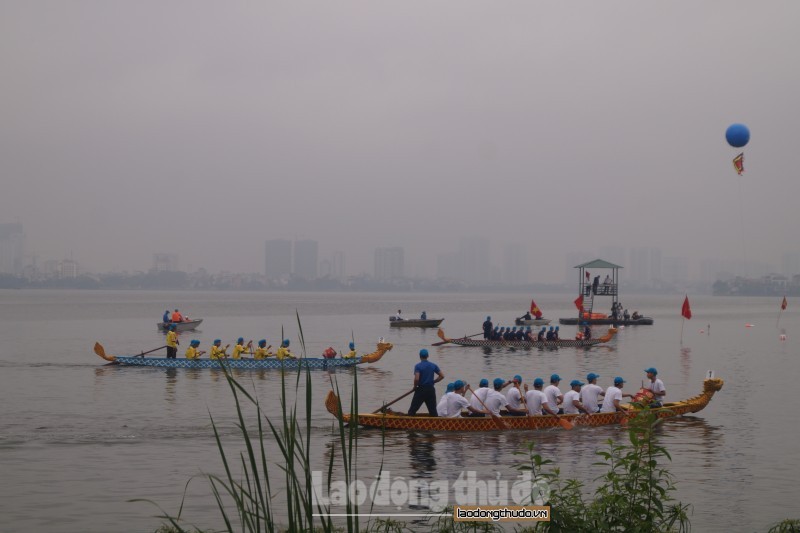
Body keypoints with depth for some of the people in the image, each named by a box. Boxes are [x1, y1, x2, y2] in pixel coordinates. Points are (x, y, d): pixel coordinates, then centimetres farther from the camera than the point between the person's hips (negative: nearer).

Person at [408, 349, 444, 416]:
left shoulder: (418, 366, -11)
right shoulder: (433, 365, 3)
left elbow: (416, 379, -21)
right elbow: (442, 376, 3)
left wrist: (415, 386, -3)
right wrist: (433, 382, 11)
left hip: (421, 390, -4)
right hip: (431, 390, 4)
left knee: (412, 410, 3)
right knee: (433, 410, 10)